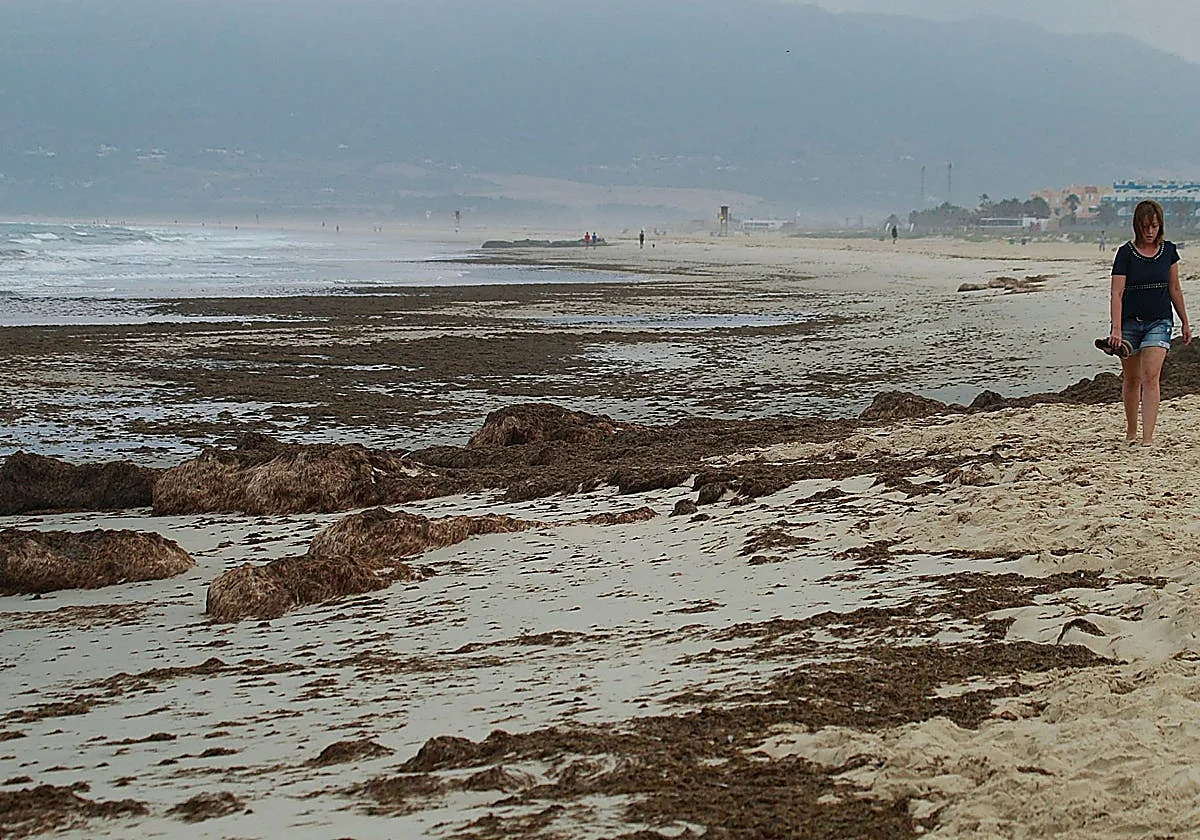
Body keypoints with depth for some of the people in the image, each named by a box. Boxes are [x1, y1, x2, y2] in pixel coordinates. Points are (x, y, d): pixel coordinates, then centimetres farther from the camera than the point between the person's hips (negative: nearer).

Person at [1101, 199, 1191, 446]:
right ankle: (1131, 432, 28)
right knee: (1131, 379, 10)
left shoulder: (1168, 250, 2)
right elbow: (1116, 293, -13)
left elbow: (1175, 289, 13)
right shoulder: (1126, 253, -8)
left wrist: (1185, 322, 17)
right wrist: (1116, 329, -23)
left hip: (1159, 323, 1)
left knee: (1150, 378, -13)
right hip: (1130, 321, -1)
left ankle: (1147, 438, -17)